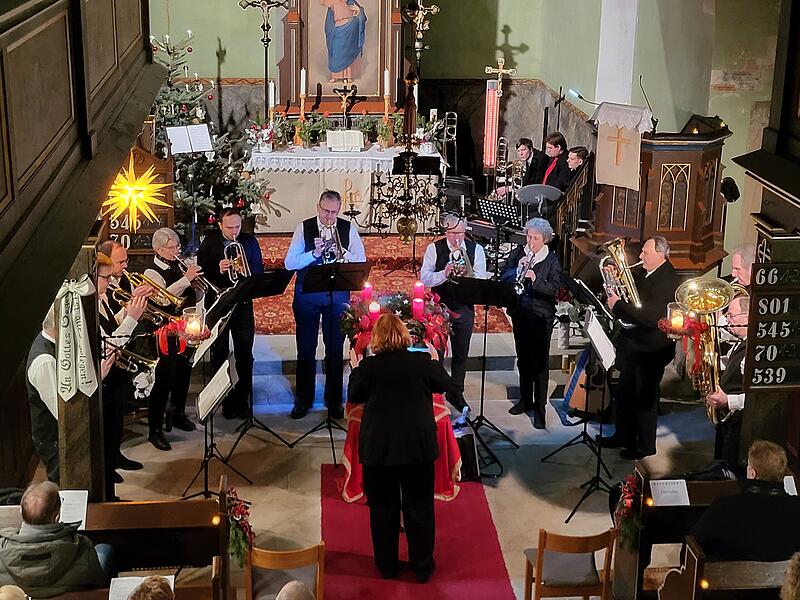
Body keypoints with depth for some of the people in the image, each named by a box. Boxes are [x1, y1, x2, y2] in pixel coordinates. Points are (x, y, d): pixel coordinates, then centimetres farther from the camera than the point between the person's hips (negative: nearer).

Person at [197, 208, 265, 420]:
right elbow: (201, 271, -3)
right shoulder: (209, 242, 0)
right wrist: (217, 269, -22)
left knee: (244, 353, 2)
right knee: (219, 354, 6)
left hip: (243, 303, 1)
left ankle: (242, 398, 11)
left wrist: (245, 269, -19)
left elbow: (259, 271, 3)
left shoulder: (250, 241, 3)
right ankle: (225, 400, 16)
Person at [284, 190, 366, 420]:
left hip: (337, 296, 0)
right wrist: (314, 253, -19)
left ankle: (334, 400, 18)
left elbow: (361, 262, -2)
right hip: (307, 295, 0)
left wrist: (343, 254, -20)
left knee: (335, 350, 6)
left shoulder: (348, 229, 1)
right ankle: (304, 399, 20)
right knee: (305, 349, 7)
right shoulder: (304, 228, 0)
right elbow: (289, 263, -5)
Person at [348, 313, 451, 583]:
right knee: (420, 508, 12)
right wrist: (435, 360, 23)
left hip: (378, 449, 0)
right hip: (418, 447, 0)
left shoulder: (368, 366, -11)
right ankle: (422, 567, 20)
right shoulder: (422, 361, -9)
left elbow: (354, 397, 5)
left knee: (383, 509, 14)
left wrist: (355, 368, 18)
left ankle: (387, 566, 25)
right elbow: (444, 384, 8)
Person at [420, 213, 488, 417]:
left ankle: (456, 393, 23)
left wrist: (468, 274, -28)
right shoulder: (434, 249, -4)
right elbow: (424, 279, -10)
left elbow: (481, 279, -7)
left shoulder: (476, 249, -1)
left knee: (461, 354, 10)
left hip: (464, 307, 2)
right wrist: (444, 273, -26)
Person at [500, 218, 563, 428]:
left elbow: (555, 288, -13)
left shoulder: (552, 259, -5)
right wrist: (517, 268, -18)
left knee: (540, 363, -3)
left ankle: (540, 409, 1)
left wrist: (536, 280, -27)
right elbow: (503, 279, -2)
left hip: (541, 316, -4)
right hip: (520, 313, 4)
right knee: (523, 359, 16)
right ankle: (526, 400, 30)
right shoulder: (517, 254, 4)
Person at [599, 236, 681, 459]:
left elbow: (651, 317, -32)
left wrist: (618, 305, -25)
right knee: (624, 393, 20)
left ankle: (645, 446, 19)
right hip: (632, 344, 9)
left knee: (645, 399, 4)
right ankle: (623, 436, 37)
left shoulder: (667, 281, -23)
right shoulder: (643, 273, 4)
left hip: (649, 350, -9)